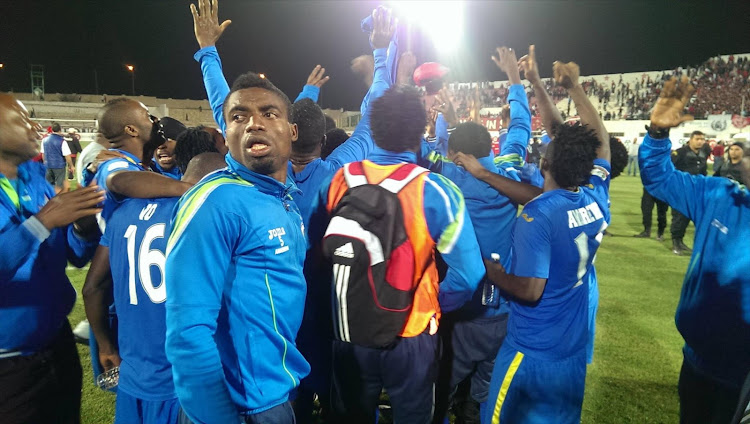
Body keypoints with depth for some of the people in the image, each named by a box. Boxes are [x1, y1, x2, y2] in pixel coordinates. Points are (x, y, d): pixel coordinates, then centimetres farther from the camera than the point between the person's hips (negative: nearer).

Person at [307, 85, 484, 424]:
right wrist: (436, 305, 0)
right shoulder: (435, 191, -18)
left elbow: (314, 253, 1)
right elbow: (467, 273, -18)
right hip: (411, 335, -2)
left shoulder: (338, 182, -9)